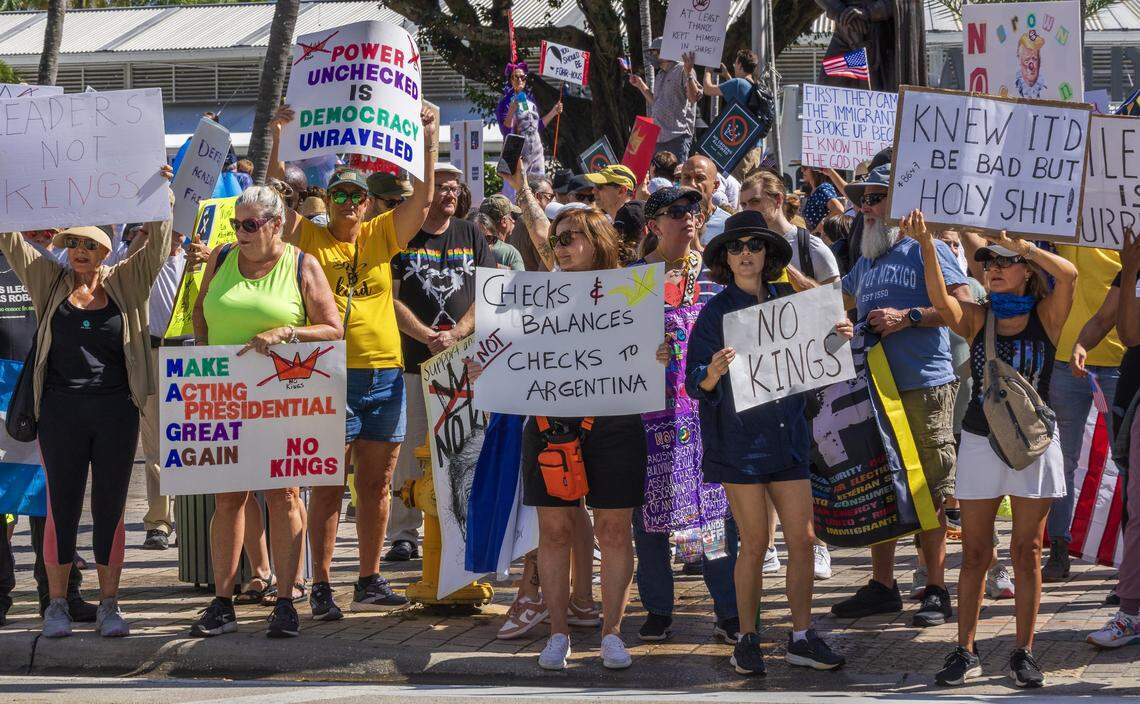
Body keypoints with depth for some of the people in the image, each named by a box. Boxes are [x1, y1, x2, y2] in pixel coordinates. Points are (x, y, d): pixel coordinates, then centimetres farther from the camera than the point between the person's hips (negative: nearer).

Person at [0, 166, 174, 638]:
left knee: (110, 507, 4)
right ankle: (57, 604, 9)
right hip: (61, 412, 0)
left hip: (116, 410, 0)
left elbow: (158, 245, 0)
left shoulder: (125, 283, 7)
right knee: (62, 507, 2)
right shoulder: (50, 282, 8)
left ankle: (109, 605, 10)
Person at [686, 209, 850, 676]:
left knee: (803, 538, 2)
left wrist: (837, 340, -4)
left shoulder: (787, 301, 7)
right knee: (754, 542, -2)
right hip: (738, 440, -4)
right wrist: (713, 374, -28)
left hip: (787, 435, 4)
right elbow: (696, 385, -7)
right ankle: (747, 641, 11)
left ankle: (802, 638, 14)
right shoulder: (715, 312, -3)